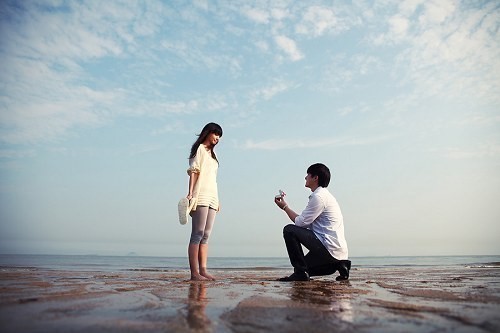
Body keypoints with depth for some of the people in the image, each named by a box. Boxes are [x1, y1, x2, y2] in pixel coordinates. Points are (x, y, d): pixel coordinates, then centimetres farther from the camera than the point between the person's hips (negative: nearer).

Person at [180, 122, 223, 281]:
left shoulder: (212, 153, 27)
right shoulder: (199, 148, 4)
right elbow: (193, 172, -7)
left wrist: (217, 200, 19)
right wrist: (190, 193, -17)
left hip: (212, 197, 8)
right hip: (201, 196, -8)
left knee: (206, 235, 2)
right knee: (198, 234, -11)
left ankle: (203, 270, 1)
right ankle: (194, 272, -13)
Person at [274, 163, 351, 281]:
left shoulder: (319, 196, -14)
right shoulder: (325, 195, 18)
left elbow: (301, 222, -12)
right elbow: (306, 224, 17)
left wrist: (285, 207, 1)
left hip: (329, 249, -10)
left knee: (289, 230, -13)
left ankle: (300, 272, -9)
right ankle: (339, 264, 12)